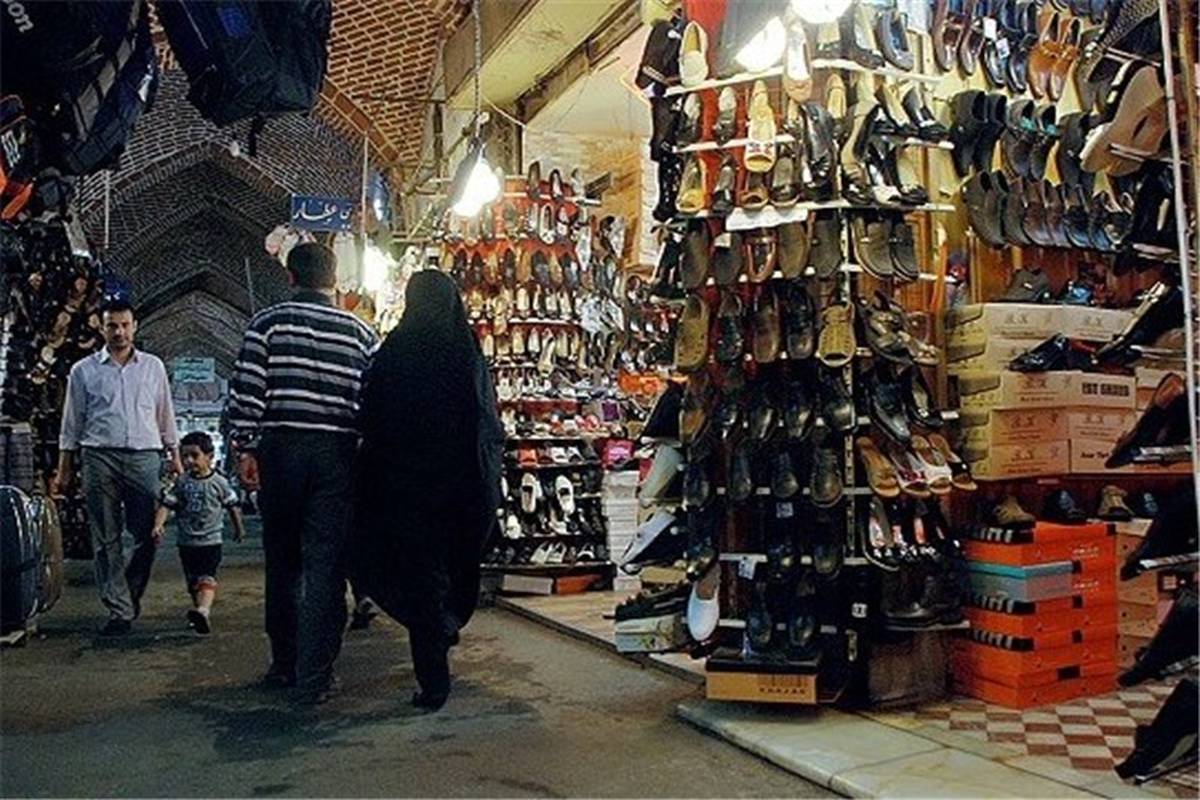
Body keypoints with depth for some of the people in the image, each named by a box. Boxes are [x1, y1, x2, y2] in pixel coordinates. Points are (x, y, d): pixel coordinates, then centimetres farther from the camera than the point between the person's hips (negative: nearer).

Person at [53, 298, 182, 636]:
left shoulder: (153, 367, 13)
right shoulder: (83, 371, 9)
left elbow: (165, 417, 16)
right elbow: (71, 425, 10)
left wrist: (175, 456, 10)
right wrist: (65, 469, 7)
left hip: (144, 457, 1)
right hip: (100, 458, -1)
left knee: (147, 535, -1)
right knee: (107, 539, 0)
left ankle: (130, 594, 22)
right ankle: (119, 610, 6)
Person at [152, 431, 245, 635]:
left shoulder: (218, 482, -3)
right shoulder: (181, 482, 1)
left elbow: (232, 505, 10)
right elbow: (166, 504, -5)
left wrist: (239, 528, 18)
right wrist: (158, 524, -22)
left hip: (211, 541, -3)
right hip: (186, 542, 3)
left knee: (207, 578, -19)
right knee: (193, 581, 12)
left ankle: (203, 610, -37)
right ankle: (202, 614, 25)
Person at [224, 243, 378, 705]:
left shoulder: (268, 322, 1)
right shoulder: (360, 333, 5)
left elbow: (246, 393, -5)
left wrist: (246, 448, 2)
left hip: (280, 448, 1)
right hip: (338, 454, 0)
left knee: (283, 562, 14)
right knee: (325, 566, 2)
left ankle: (284, 665, 25)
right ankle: (313, 678, 3)